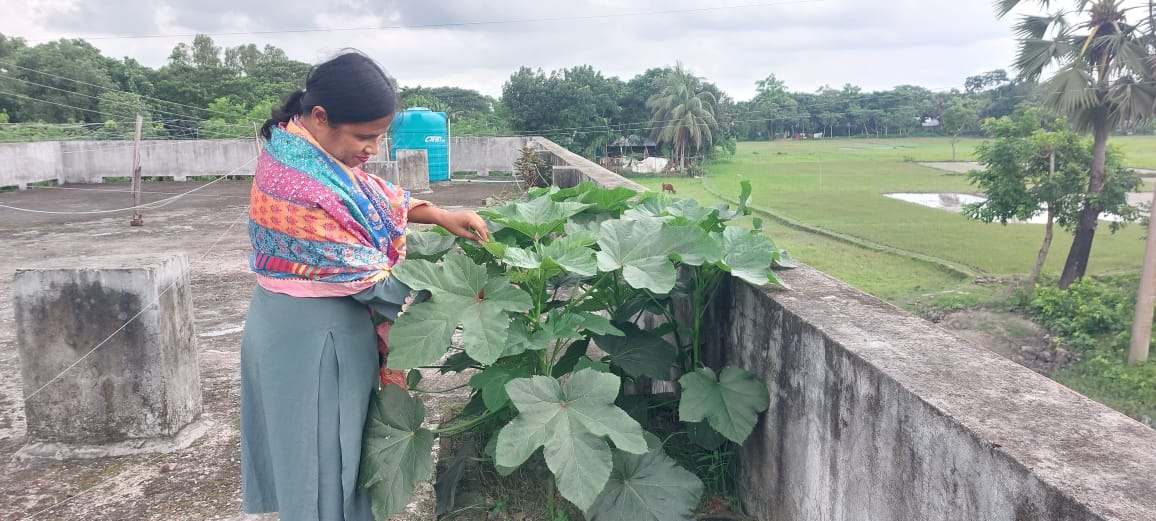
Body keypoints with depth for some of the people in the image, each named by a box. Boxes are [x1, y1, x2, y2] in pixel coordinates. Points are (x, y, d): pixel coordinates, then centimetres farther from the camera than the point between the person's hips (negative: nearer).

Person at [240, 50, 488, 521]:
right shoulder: (299, 188, -30)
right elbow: (368, 275, -23)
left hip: (323, 322, 9)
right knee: (323, 447, 9)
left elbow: (380, 196, 10)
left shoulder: (307, 145, -3)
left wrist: (440, 216, -3)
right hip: (312, 335, -9)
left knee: (340, 442, 23)